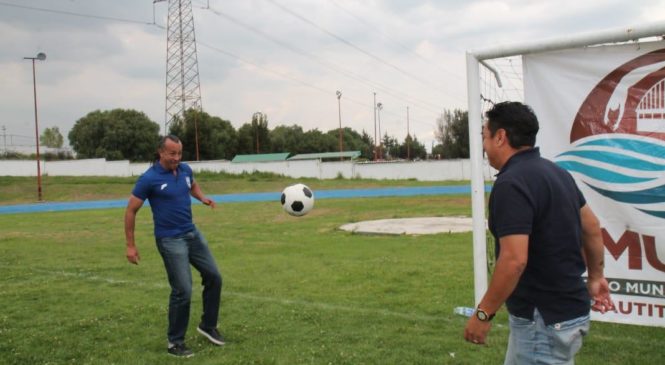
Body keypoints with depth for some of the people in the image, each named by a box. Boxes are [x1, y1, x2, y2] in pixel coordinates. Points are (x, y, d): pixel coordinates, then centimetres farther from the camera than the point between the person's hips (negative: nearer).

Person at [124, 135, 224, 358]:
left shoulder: (185, 170, 2)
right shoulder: (149, 178, -15)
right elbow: (131, 211, -9)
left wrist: (203, 198, 3)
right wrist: (130, 245, -9)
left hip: (192, 234, 7)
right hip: (170, 240, -7)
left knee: (214, 277, 10)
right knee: (183, 290, -8)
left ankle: (208, 325, 29)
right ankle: (175, 342, 11)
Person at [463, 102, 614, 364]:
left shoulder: (511, 183, -21)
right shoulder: (555, 172, 8)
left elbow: (514, 260, -27)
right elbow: (592, 227, 17)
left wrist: (483, 313, -18)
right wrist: (595, 276, 27)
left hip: (544, 322, -9)